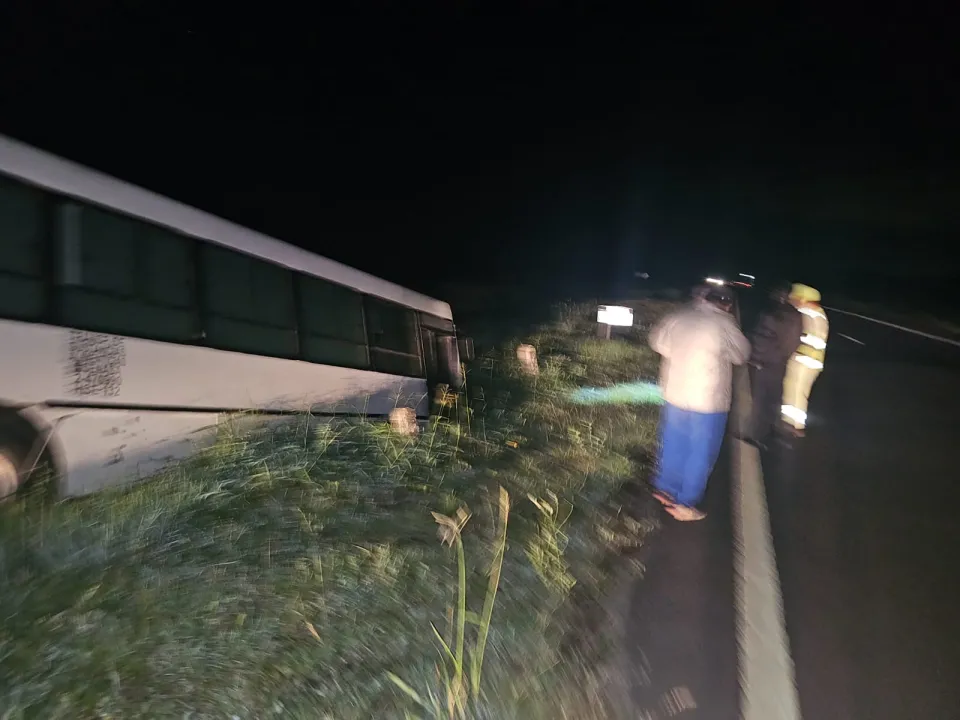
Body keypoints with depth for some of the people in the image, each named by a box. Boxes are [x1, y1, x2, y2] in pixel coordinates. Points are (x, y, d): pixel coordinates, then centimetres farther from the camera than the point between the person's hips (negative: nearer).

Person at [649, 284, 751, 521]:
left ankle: (665, 489, 34)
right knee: (700, 454, 10)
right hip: (708, 400, -5)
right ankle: (685, 504, 18)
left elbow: (658, 341, 13)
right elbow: (741, 355, -2)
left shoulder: (677, 317, -2)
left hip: (675, 394, 5)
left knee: (673, 446, 20)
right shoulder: (724, 324, -15)